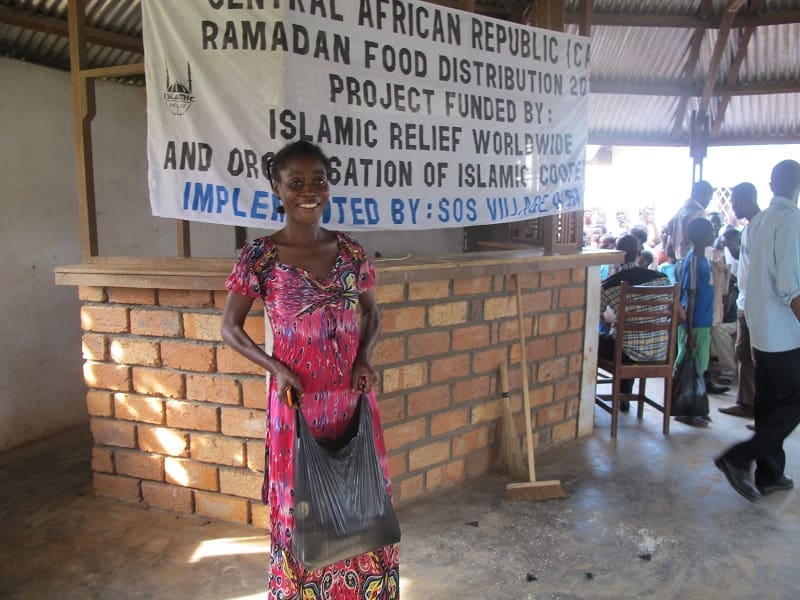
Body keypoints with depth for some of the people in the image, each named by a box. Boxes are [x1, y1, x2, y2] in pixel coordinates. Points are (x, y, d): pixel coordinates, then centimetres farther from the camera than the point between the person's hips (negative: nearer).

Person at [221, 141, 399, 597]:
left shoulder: (351, 251, 0)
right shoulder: (259, 256, -8)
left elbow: (372, 314, 12)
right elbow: (231, 328, -1)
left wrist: (364, 359, -6)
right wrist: (277, 369, -15)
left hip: (352, 397, 3)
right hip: (296, 400, -3)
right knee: (300, 506, 11)